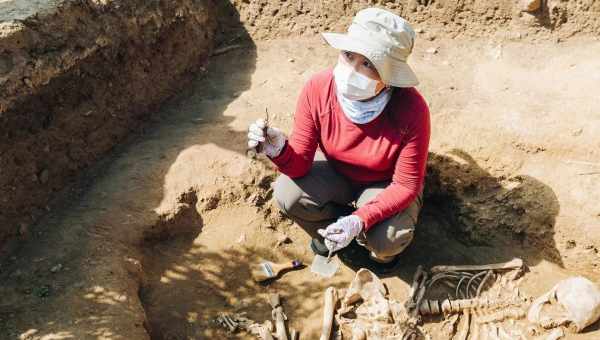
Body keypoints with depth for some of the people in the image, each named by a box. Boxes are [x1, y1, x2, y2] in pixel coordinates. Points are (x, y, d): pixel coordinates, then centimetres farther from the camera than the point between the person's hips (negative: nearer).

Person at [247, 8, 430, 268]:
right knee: (288, 194, -24)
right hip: (335, 172, 2)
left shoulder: (411, 110, -33)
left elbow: (406, 185, -23)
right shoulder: (317, 89, -27)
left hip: (385, 184, -2)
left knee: (387, 241, -28)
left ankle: (379, 246, 13)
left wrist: (360, 219, -37)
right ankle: (330, 232, 9)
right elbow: (300, 165, -19)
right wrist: (279, 151, -43)